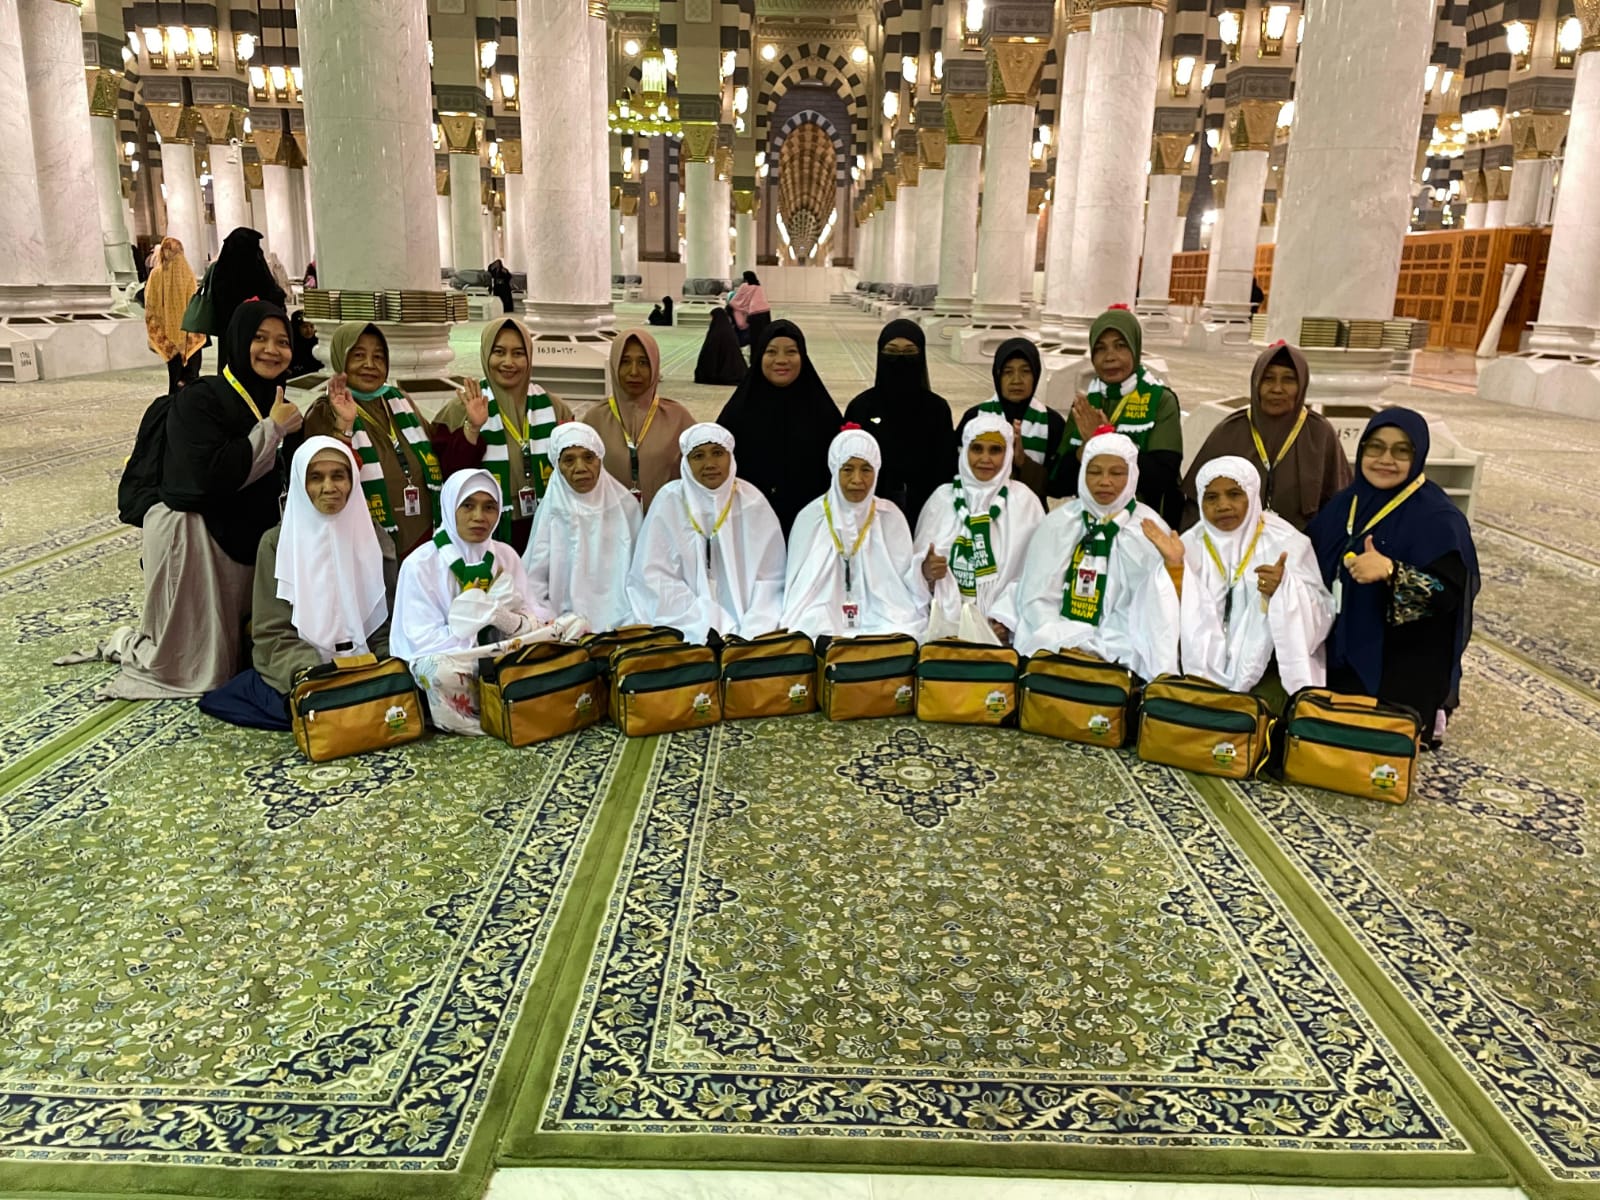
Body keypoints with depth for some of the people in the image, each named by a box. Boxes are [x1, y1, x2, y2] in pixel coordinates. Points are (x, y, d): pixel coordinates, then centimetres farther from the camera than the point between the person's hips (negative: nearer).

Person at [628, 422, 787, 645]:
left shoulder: (752, 502, 4)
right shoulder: (670, 501, 1)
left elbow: (769, 579, 1)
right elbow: (656, 576, -4)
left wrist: (751, 632, -14)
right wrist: (707, 627, -13)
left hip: (746, 629, 2)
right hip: (687, 631, -2)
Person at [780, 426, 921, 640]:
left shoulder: (890, 517, 6)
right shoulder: (810, 518, 2)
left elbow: (905, 582, 5)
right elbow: (801, 588, 0)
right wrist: (828, 635, -14)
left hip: (883, 627, 2)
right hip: (821, 628, -1)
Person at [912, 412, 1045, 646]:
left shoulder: (1025, 501, 3)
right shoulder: (943, 497, 7)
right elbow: (918, 564, 5)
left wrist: (1008, 620, -13)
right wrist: (926, 571, -16)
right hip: (944, 624, 1)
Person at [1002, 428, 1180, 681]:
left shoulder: (1150, 529, 2)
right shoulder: (1058, 523, 6)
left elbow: (1154, 608, -3)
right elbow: (1036, 596, 3)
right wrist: (1062, 643, -13)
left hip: (1116, 655, -1)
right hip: (1053, 645, 2)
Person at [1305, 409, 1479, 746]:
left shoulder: (1437, 518, -15)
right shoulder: (1345, 503, 4)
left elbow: (1449, 592, -23)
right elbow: (1315, 568, 12)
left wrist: (1391, 572, -38)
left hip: (1403, 667, -6)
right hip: (1341, 654, 6)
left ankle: (1425, 719, 27)